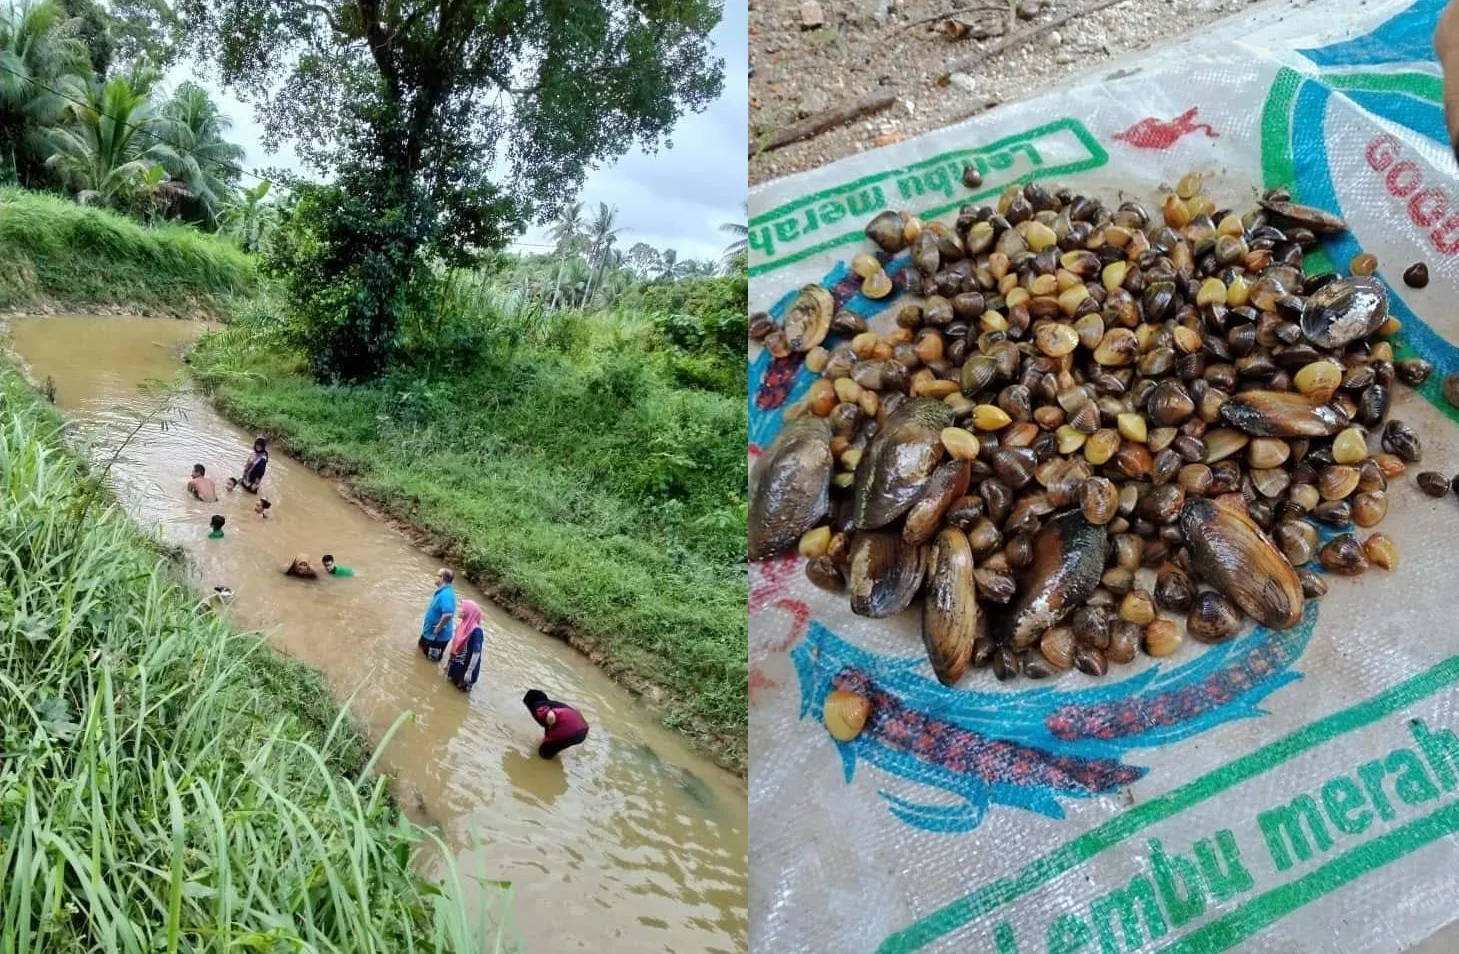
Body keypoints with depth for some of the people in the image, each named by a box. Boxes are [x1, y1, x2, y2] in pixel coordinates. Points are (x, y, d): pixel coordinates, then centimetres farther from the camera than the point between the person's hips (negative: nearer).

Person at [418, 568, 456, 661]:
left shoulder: (446, 594, -31)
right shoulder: (442, 591, 2)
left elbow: (448, 614, -43)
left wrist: (437, 629, -30)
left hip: (438, 637, -10)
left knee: (432, 660, 7)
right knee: (421, 650, 29)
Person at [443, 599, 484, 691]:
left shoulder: (476, 631, -25)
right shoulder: (462, 625, -1)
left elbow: (476, 653, -24)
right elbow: (454, 644, 9)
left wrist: (469, 671, -22)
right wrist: (448, 661, 15)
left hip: (466, 666, -7)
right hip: (456, 664, 7)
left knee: (462, 688, 8)